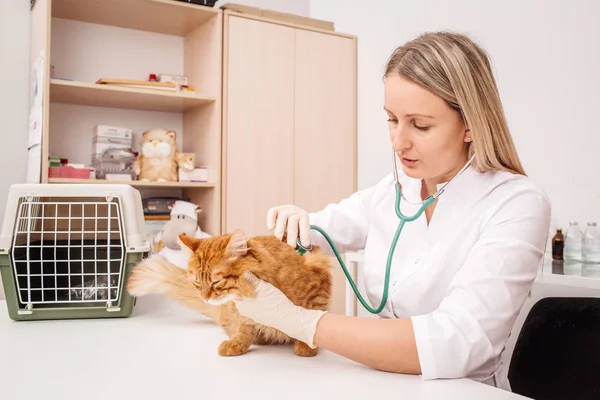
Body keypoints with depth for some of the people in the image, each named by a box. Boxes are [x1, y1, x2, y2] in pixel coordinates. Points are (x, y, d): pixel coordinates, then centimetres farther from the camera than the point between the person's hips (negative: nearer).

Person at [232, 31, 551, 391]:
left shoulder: (518, 206, -16)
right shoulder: (394, 189, 1)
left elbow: (453, 344, -27)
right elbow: (322, 228, 15)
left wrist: (295, 319, -26)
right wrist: (292, 221, -8)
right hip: (382, 385, 5)